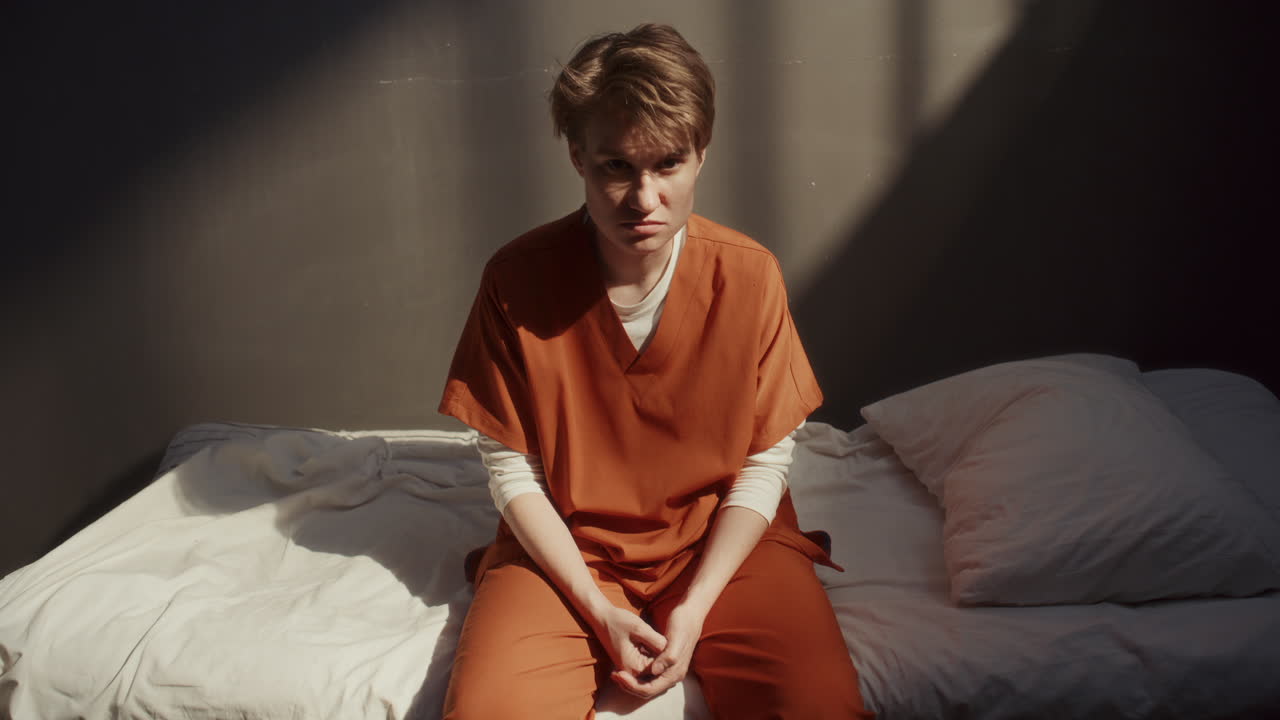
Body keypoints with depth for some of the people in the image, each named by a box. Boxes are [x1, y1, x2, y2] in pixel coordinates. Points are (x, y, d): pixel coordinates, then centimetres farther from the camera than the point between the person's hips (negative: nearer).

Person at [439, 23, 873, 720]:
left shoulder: (750, 276, -10)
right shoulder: (516, 278, -12)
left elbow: (765, 463, -4)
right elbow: (510, 467, -6)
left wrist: (696, 609, -13)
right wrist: (598, 611, -13)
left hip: (724, 543, 1)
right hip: (565, 550, 0)